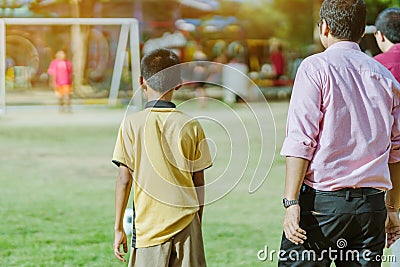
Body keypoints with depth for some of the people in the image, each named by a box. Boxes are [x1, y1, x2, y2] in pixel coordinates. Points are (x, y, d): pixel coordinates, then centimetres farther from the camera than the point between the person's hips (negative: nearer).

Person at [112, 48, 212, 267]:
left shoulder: (131, 124, -4)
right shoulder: (191, 126, 0)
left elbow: (124, 179, -3)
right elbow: (198, 182, 5)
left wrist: (118, 228, 3)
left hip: (148, 227, -1)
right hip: (186, 224, 2)